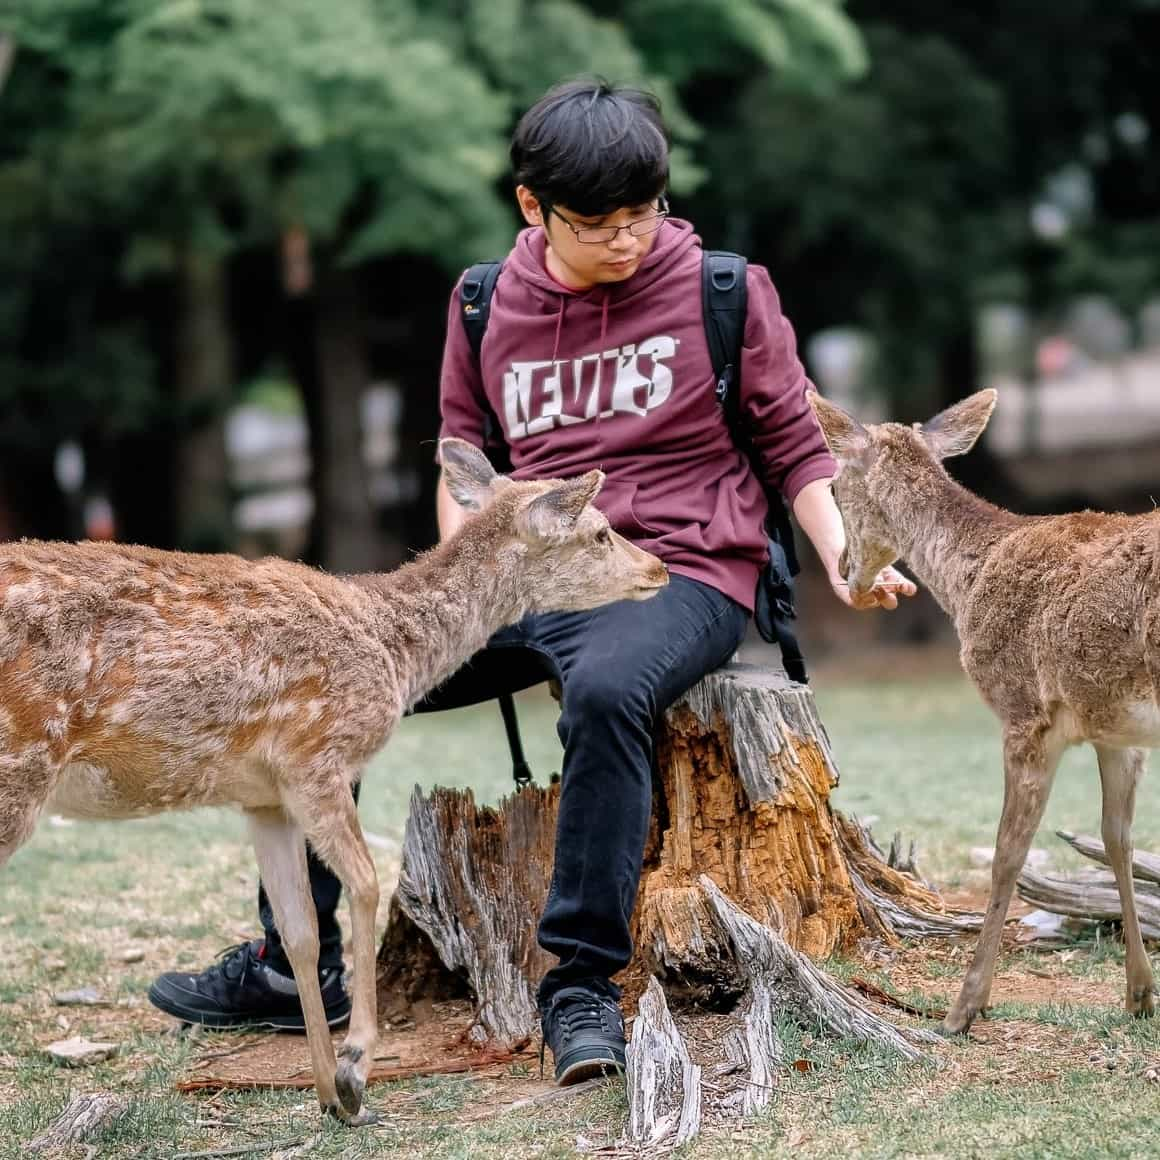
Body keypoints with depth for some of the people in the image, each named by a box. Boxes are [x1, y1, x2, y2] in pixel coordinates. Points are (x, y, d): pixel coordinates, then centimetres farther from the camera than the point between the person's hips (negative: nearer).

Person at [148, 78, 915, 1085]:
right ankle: (296, 969, 3)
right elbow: (464, 453, 20)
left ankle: (583, 980, -29)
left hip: (677, 576, -5)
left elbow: (795, 445, 4)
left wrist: (844, 559, -12)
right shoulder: (488, 306, 10)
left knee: (604, 691, -40)